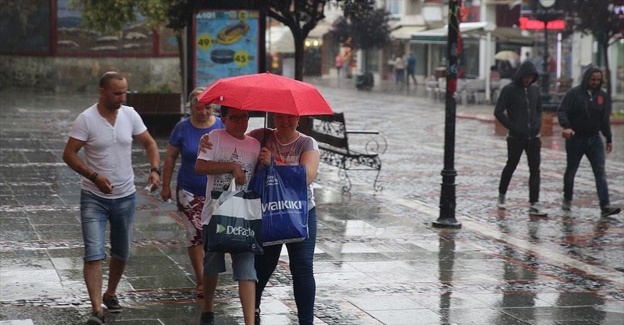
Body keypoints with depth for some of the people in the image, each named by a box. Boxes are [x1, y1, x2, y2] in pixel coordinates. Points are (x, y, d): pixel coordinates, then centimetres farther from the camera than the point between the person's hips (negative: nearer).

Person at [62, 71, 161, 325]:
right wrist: (94, 177, -25)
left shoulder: (130, 115, -1)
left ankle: (110, 294, 39)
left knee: (122, 253, 16)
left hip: (125, 197, 4)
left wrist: (155, 169, -11)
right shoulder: (86, 119, -13)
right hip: (94, 198, -4)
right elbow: (69, 154, -12)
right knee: (94, 253, -15)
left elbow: (149, 144, 8)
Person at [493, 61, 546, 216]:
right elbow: (498, 112, -8)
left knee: (535, 170, -4)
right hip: (516, 138, -4)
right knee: (510, 167, 9)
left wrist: (537, 125, 1)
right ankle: (501, 196, 31)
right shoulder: (509, 90, -6)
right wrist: (513, 128, -13)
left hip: (533, 137, 4)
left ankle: (534, 204, -6)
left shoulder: (535, 90, 9)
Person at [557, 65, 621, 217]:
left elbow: (605, 119, 12)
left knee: (600, 172, -8)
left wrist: (609, 139, 14)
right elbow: (561, 111, -15)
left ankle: (605, 206, -15)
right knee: (571, 171, 12)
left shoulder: (603, 96, 5)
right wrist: (566, 126, -33)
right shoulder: (574, 93, -9)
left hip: (594, 139, 3)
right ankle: (567, 200, 32)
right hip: (575, 139, -3)